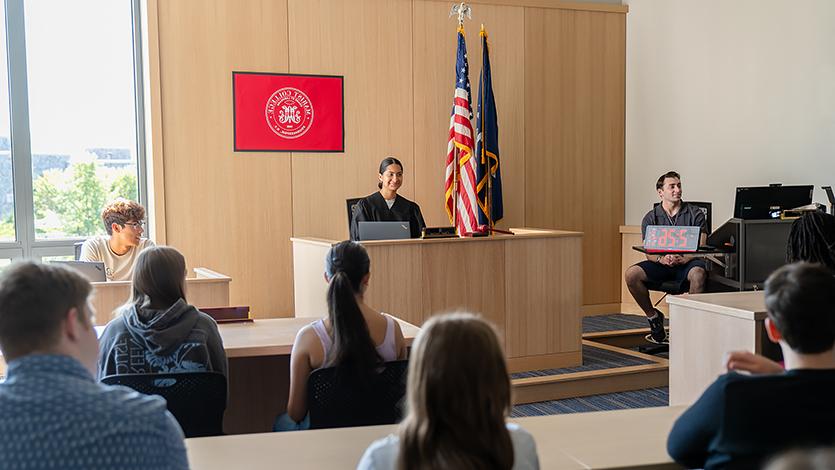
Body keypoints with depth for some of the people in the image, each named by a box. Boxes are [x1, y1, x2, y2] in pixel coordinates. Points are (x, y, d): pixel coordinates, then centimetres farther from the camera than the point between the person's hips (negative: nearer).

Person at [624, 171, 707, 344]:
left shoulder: (695, 214, 4)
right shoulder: (651, 218, 8)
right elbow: (649, 252, -1)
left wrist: (684, 258, -26)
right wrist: (662, 259, -25)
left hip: (688, 262, -2)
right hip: (660, 264, 2)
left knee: (698, 273, -38)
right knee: (631, 274, -25)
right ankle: (653, 316, -4)